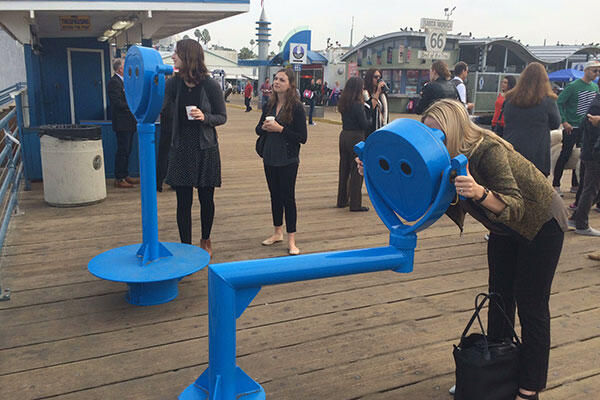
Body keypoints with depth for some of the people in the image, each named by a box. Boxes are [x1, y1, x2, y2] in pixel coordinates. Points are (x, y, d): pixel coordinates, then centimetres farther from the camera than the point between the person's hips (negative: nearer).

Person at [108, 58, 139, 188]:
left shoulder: (123, 81, 19)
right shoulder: (114, 82, -12)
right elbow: (117, 102, -21)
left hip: (129, 123, 10)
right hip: (122, 124, -10)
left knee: (126, 150, 14)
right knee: (122, 151, -7)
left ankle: (125, 176, 22)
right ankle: (119, 179, -1)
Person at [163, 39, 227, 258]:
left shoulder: (210, 85, -7)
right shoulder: (175, 82, 2)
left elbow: (222, 116, -1)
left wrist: (204, 117, -18)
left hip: (205, 149, -2)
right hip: (181, 149, 2)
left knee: (206, 199, 10)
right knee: (183, 201, 4)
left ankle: (205, 241, 33)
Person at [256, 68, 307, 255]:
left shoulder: (296, 107, -11)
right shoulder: (270, 105, 6)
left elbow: (302, 138, -14)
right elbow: (258, 129, 14)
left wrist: (280, 129, -20)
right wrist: (264, 127, -9)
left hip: (288, 160, -6)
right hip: (270, 157, 6)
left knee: (288, 197, -1)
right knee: (275, 195, 15)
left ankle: (291, 240, 8)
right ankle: (277, 232, 30)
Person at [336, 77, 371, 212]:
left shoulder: (343, 103, 6)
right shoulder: (358, 105, -16)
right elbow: (364, 125, -15)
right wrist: (371, 122, 4)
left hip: (344, 135, 8)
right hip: (356, 137, -8)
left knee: (344, 169, 15)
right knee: (357, 170, 0)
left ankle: (342, 200, 24)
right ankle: (355, 204, 3)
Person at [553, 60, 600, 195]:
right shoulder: (573, 86, -11)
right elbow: (559, 103, -13)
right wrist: (564, 122, -18)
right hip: (572, 128, -6)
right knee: (565, 156, -3)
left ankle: (576, 185, 20)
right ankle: (556, 185, 6)